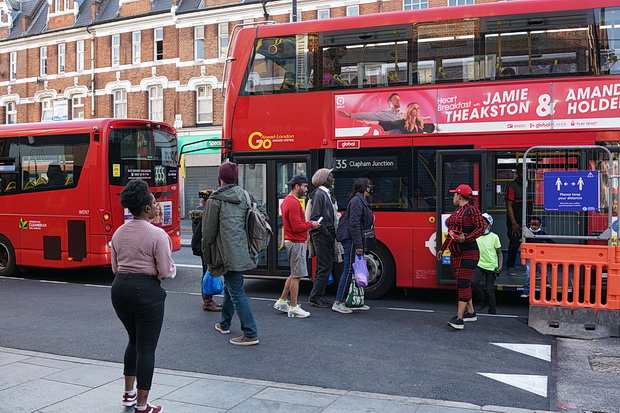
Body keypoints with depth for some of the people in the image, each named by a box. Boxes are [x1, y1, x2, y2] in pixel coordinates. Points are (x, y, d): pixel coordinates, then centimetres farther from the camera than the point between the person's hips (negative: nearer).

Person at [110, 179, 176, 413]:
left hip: (120, 288, 7)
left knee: (134, 340, 25)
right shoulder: (157, 234, -14)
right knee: (146, 348, 3)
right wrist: (172, 268, 8)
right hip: (146, 290, -7)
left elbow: (115, 267, 15)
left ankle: (128, 393, 34)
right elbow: (166, 272, -13)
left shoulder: (118, 232, 7)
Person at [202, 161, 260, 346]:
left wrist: (208, 259, 2)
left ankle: (250, 334, -5)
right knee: (230, 287, 23)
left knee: (237, 292, -4)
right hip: (243, 251, 7)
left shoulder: (215, 200, -8)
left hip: (228, 253, -7)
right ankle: (224, 324, 38)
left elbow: (209, 232, -6)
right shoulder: (245, 196, 9)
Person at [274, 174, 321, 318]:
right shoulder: (294, 203, -19)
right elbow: (297, 227, -23)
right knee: (296, 276, -2)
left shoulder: (287, 200, 14)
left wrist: (307, 223, 11)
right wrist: (311, 224, -9)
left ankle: (282, 301, 25)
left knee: (294, 274, 19)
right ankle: (294, 307, 5)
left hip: (291, 241, 11)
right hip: (296, 243, -11)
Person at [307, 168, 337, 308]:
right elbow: (315, 217, -19)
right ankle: (315, 297, -1)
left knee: (323, 266, 13)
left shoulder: (326, 194, 18)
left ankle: (317, 296, 20)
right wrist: (326, 232, -17)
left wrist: (332, 233, 12)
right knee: (325, 266, -7)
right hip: (322, 237, -10)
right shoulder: (319, 194, -12)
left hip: (327, 236, 10)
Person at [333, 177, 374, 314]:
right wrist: (358, 245, -23)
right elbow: (354, 224, -20)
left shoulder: (361, 201, 20)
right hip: (351, 240, -11)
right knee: (349, 269, -9)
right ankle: (338, 303, -6)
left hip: (355, 241, 11)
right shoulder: (357, 201, -13)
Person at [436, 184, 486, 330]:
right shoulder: (455, 212, 18)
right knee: (462, 283, 13)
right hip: (455, 254, 9)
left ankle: (459, 318, -18)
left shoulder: (472, 210, -7)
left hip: (468, 253, -9)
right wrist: (442, 248, 26)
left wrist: (466, 238, -25)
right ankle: (470, 312, 25)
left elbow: (480, 228, -13)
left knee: (463, 284, -13)